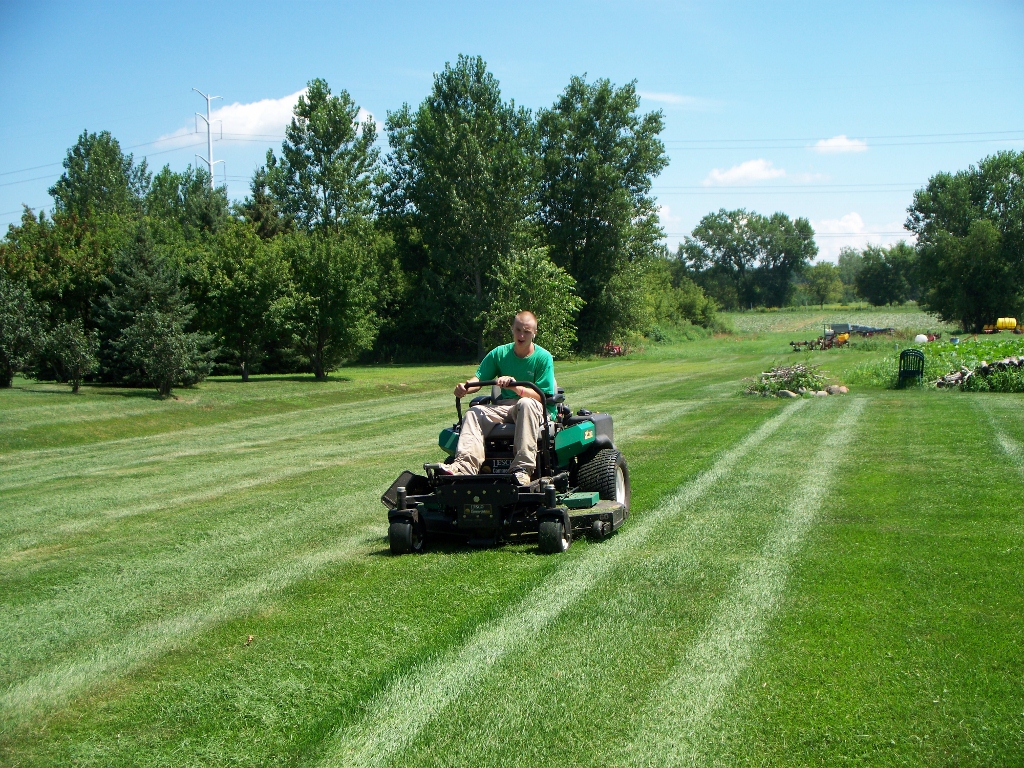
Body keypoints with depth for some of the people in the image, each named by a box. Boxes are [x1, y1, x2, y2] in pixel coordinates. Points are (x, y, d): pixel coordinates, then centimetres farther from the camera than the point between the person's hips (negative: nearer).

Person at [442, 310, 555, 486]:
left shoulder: (543, 357, -2)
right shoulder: (499, 353, 8)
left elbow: (541, 396, -9)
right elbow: (479, 379, 2)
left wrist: (516, 387, -26)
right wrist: (465, 387, -22)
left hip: (534, 408, -4)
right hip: (503, 407, 4)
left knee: (526, 403, -38)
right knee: (474, 412, -24)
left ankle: (522, 468, -48)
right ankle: (465, 466, -46)